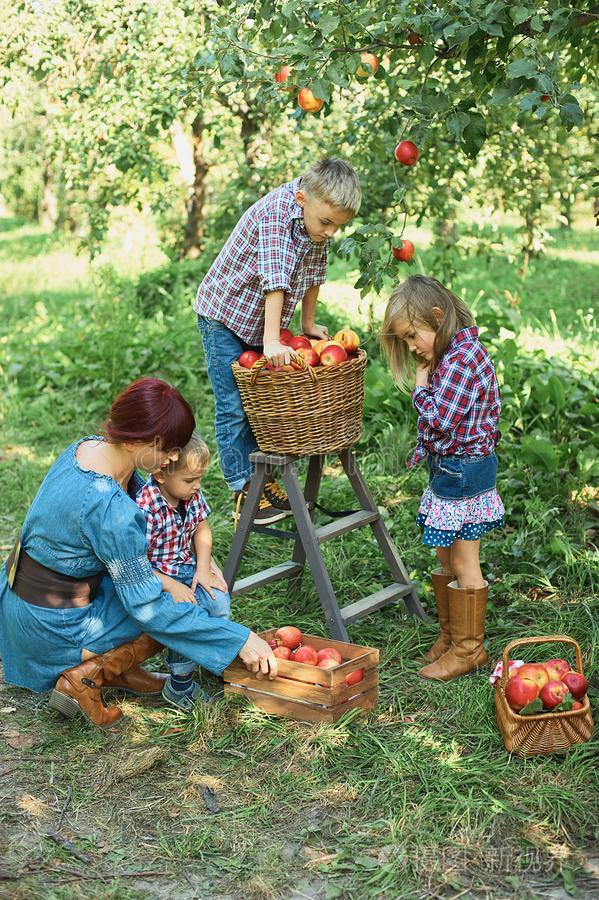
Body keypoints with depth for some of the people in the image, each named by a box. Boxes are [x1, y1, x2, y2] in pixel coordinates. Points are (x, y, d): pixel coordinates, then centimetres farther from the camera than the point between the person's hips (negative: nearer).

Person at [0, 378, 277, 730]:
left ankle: (115, 668, 17)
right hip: (51, 623, -8)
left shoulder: (90, 446, -6)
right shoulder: (107, 506, -32)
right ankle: (87, 677, -1)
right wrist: (240, 639, -23)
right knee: (178, 615, 1)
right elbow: (149, 608, -25)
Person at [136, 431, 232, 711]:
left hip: (185, 568, 7)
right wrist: (171, 586, -25)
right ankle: (180, 683, -8)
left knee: (219, 601, -15)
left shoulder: (192, 494, -4)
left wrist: (203, 567, -3)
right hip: (152, 579, -7)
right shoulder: (144, 508, -26)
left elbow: (201, 529, 11)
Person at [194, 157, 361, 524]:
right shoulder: (276, 211, -30)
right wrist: (272, 342, -42)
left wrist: (309, 324, 11)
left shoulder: (319, 217, -8)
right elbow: (275, 279, -37)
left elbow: (313, 274, 6)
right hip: (225, 315, -7)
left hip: (263, 320, 7)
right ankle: (243, 490, 5)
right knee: (234, 408, -3)